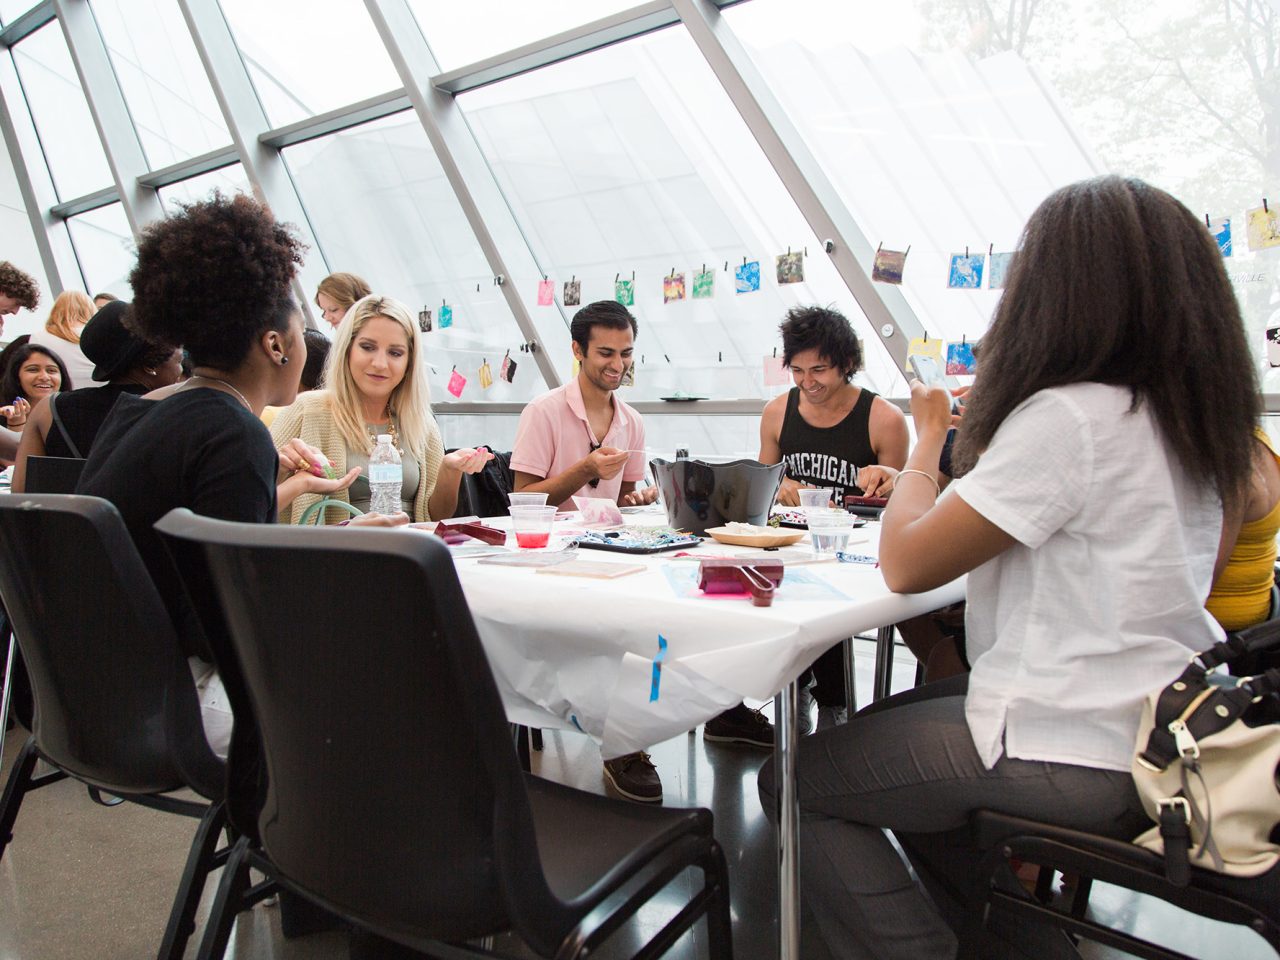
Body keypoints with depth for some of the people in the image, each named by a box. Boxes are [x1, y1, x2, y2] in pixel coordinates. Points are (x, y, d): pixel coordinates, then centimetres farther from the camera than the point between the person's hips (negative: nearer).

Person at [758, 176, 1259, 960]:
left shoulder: (1065, 418, -23)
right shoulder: (1191, 418, 5)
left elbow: (906, 563, -20)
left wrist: (929, 439, -1)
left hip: (1076, 755, -9)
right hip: (1160, 728, 9)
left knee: (796, 781, 1)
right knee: (884, 731, 27)